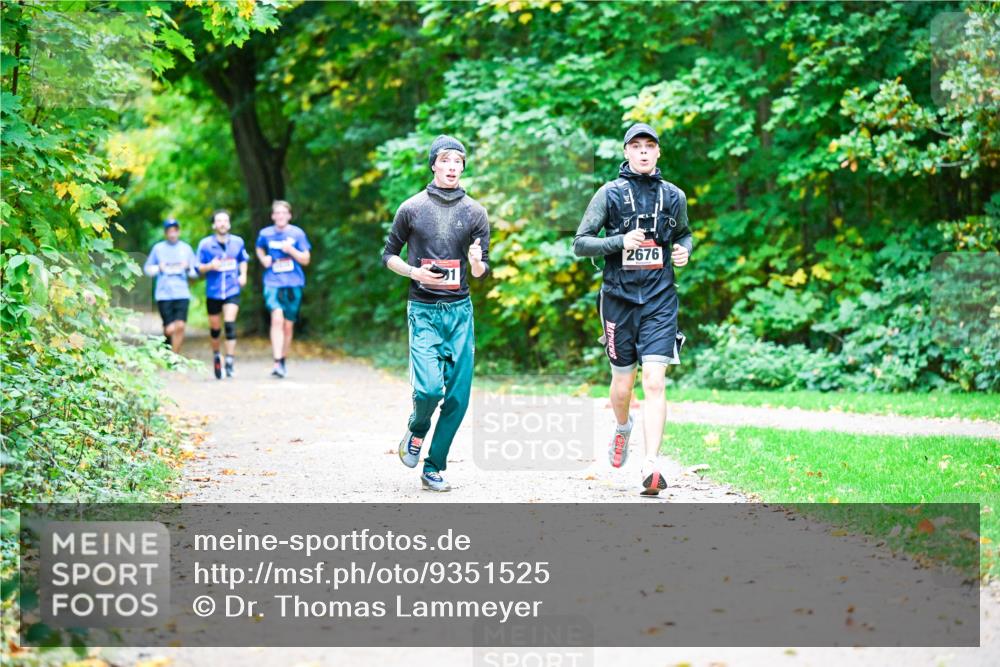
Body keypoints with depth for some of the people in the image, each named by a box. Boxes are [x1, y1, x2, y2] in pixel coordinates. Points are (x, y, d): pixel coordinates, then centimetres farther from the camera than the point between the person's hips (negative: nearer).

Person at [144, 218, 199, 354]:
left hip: (182, 294, 1)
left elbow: (196, 272, 15)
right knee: (169, 329, -7)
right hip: (163, 294, -1)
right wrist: (158, 268, -5)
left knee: (180, 326, -13)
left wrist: (188, 268, -6)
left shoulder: (186, 248, 10)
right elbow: (147, 268, 14)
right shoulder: (158, 248, 7)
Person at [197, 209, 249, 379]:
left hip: (232, 290, 0)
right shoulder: (205, 244, -2)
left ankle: (230, 362, -15)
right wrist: (210, 266, -17)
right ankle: (216, 355, 36)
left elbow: (243, 260, 21)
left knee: (230, 324, -17)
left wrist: (243, 275, 5)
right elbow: (199, 267, 3)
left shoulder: (238, 242, 3)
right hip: (213, 291, 0)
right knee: (215, 327, 9)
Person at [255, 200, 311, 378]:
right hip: (273, 283, -1)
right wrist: (263, 259, 3)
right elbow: (259, 249, 24)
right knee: (277, 318, -21)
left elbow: (305, 260, 2)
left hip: (293, 284, 1)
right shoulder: (265, 234, 3)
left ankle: (283, 361, 26)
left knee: (288, 325, 8)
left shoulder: (297, 233, 0)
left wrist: (291, 250, -15)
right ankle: (277, 363, -28)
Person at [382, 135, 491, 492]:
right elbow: (389, 255, 10)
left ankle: (434, 468, 11)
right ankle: (415, 432, 16)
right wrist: (415, 272, -9)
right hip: (424, 310, -2)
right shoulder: (412, 208, 2)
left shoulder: (474, 212, 6)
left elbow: (482, 270, 9)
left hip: (460, 310, 3)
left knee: (458, 396, -1)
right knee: (429, 388, -18)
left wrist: (476, 263, -15)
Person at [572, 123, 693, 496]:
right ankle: (623, 429, 44)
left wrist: (684, 251, 2)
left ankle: (651, 466, -19)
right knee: (623, 384, 10)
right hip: (619, 299, 0)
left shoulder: (674, 196, 6)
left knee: (654, 382, -14)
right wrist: (621, 242, -17)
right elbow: (580, 244, -2)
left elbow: (684, 234, 25)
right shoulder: (610, 194, -1)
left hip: (660, 301, 0)